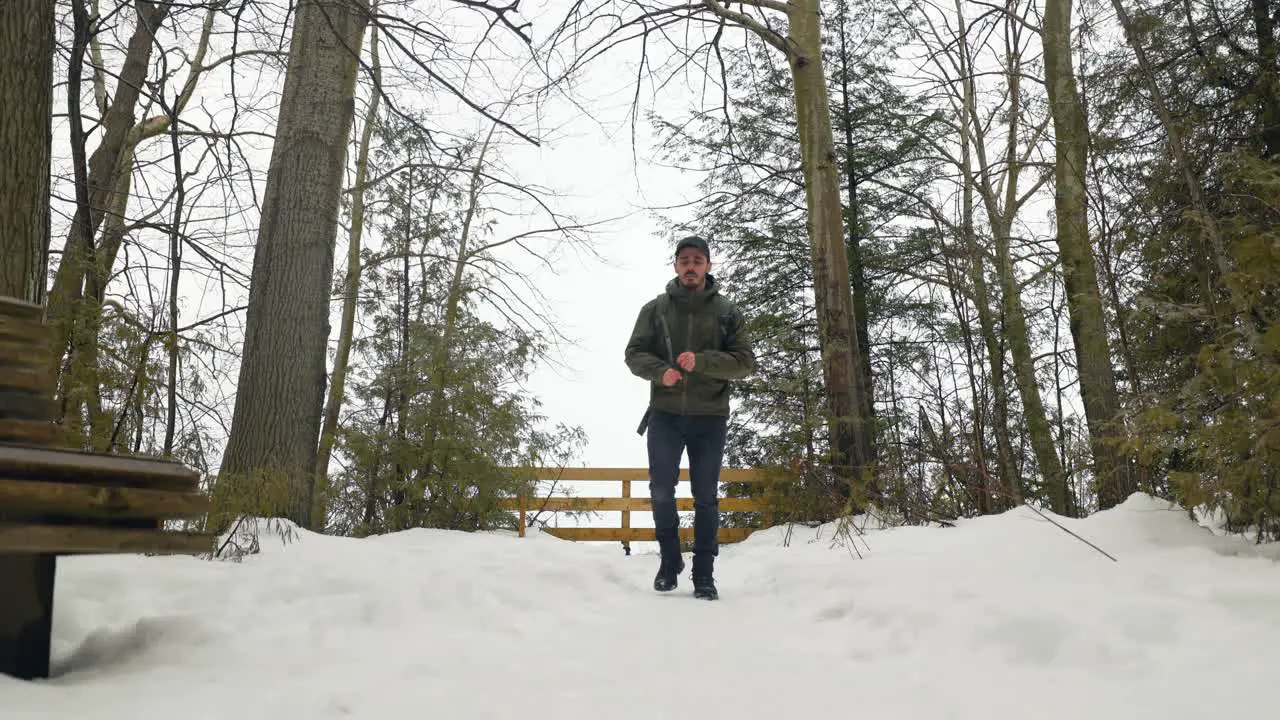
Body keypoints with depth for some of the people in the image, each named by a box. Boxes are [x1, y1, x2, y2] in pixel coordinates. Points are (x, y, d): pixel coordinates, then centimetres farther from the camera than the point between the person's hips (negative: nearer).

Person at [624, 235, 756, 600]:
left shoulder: (726, 310, 3)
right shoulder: (655, 308, 6)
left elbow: (745, 361, -3)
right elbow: (634, 354, 4)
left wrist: (701, 361, -19)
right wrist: (660, 370, -18)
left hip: (709, 416, -1)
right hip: (664, 413, 1)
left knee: (706, 497, 3)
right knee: (661, 491, 3)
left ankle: (704, 574, 12)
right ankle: (670, 560, 23)